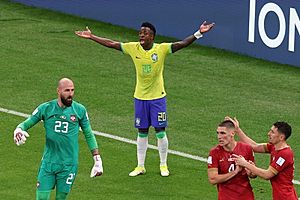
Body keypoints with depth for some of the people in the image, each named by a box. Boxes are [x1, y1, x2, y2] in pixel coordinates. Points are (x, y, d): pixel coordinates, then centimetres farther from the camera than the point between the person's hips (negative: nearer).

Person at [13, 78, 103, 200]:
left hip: (68, 164, 0)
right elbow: (27, 123, 5)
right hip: (48, 162, 1)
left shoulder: (80, 110, 0)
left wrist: (97, 160, 6)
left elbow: (89, 135, 9)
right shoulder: (46, 108, -1)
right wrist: (18, 130, -20)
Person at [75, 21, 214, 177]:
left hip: (157, 97, -3)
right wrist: (91, 37, 1)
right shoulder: (133, 48, -4)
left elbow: (182, 44, -20)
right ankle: (140, 166, 20)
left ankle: (163, 165, 17)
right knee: (142, 133, 10)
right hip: (140, 97, 3)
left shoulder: (162, 49, -12)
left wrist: (199, 33, -33)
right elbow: (111, 44, 2)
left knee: (160, 131, 2)